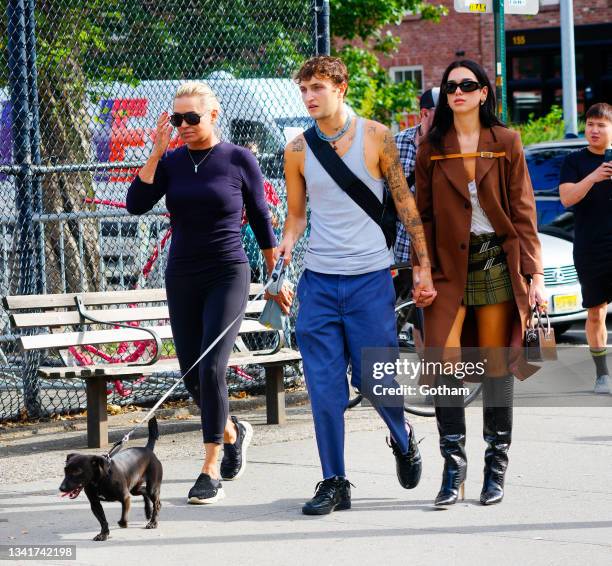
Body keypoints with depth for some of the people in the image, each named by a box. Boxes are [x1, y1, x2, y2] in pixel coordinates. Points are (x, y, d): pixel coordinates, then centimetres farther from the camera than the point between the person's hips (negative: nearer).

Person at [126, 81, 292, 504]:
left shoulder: (239, 160, -4)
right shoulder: (171, 162, 3)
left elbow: (261, 219, 4)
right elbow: (136, 205, -10)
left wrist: (276, 278, 7)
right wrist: (156, 154, -17)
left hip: (227, 277, -4)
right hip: (182, 279, 4)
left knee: (211, 369, -17)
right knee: (192, 377, 9)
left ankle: (211, 471, -12)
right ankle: (233, 432, 38)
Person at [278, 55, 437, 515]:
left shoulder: (375, 137, -2)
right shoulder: (298, 150, 5)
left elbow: (405, 202, 2)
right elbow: (296, 214, 13)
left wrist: (424, 265, -2)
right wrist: (287, 244, -9)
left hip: (369, 278, -2)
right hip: (318, 281, 2)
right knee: (324, 387, -2)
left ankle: (403, 440, 32)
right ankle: (334, 482, 8)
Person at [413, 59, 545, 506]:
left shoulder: (505, 143, 5)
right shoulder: (432, 149, 8)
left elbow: (523, 211, 3)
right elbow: (424, 215, 8)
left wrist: (534, 273, -2)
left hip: (497, 263, -1)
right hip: (449, 266, 1)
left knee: (496, 364, 1)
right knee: (446, 360, -12)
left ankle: (497, 466, 9)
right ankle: (454, 464, -4)